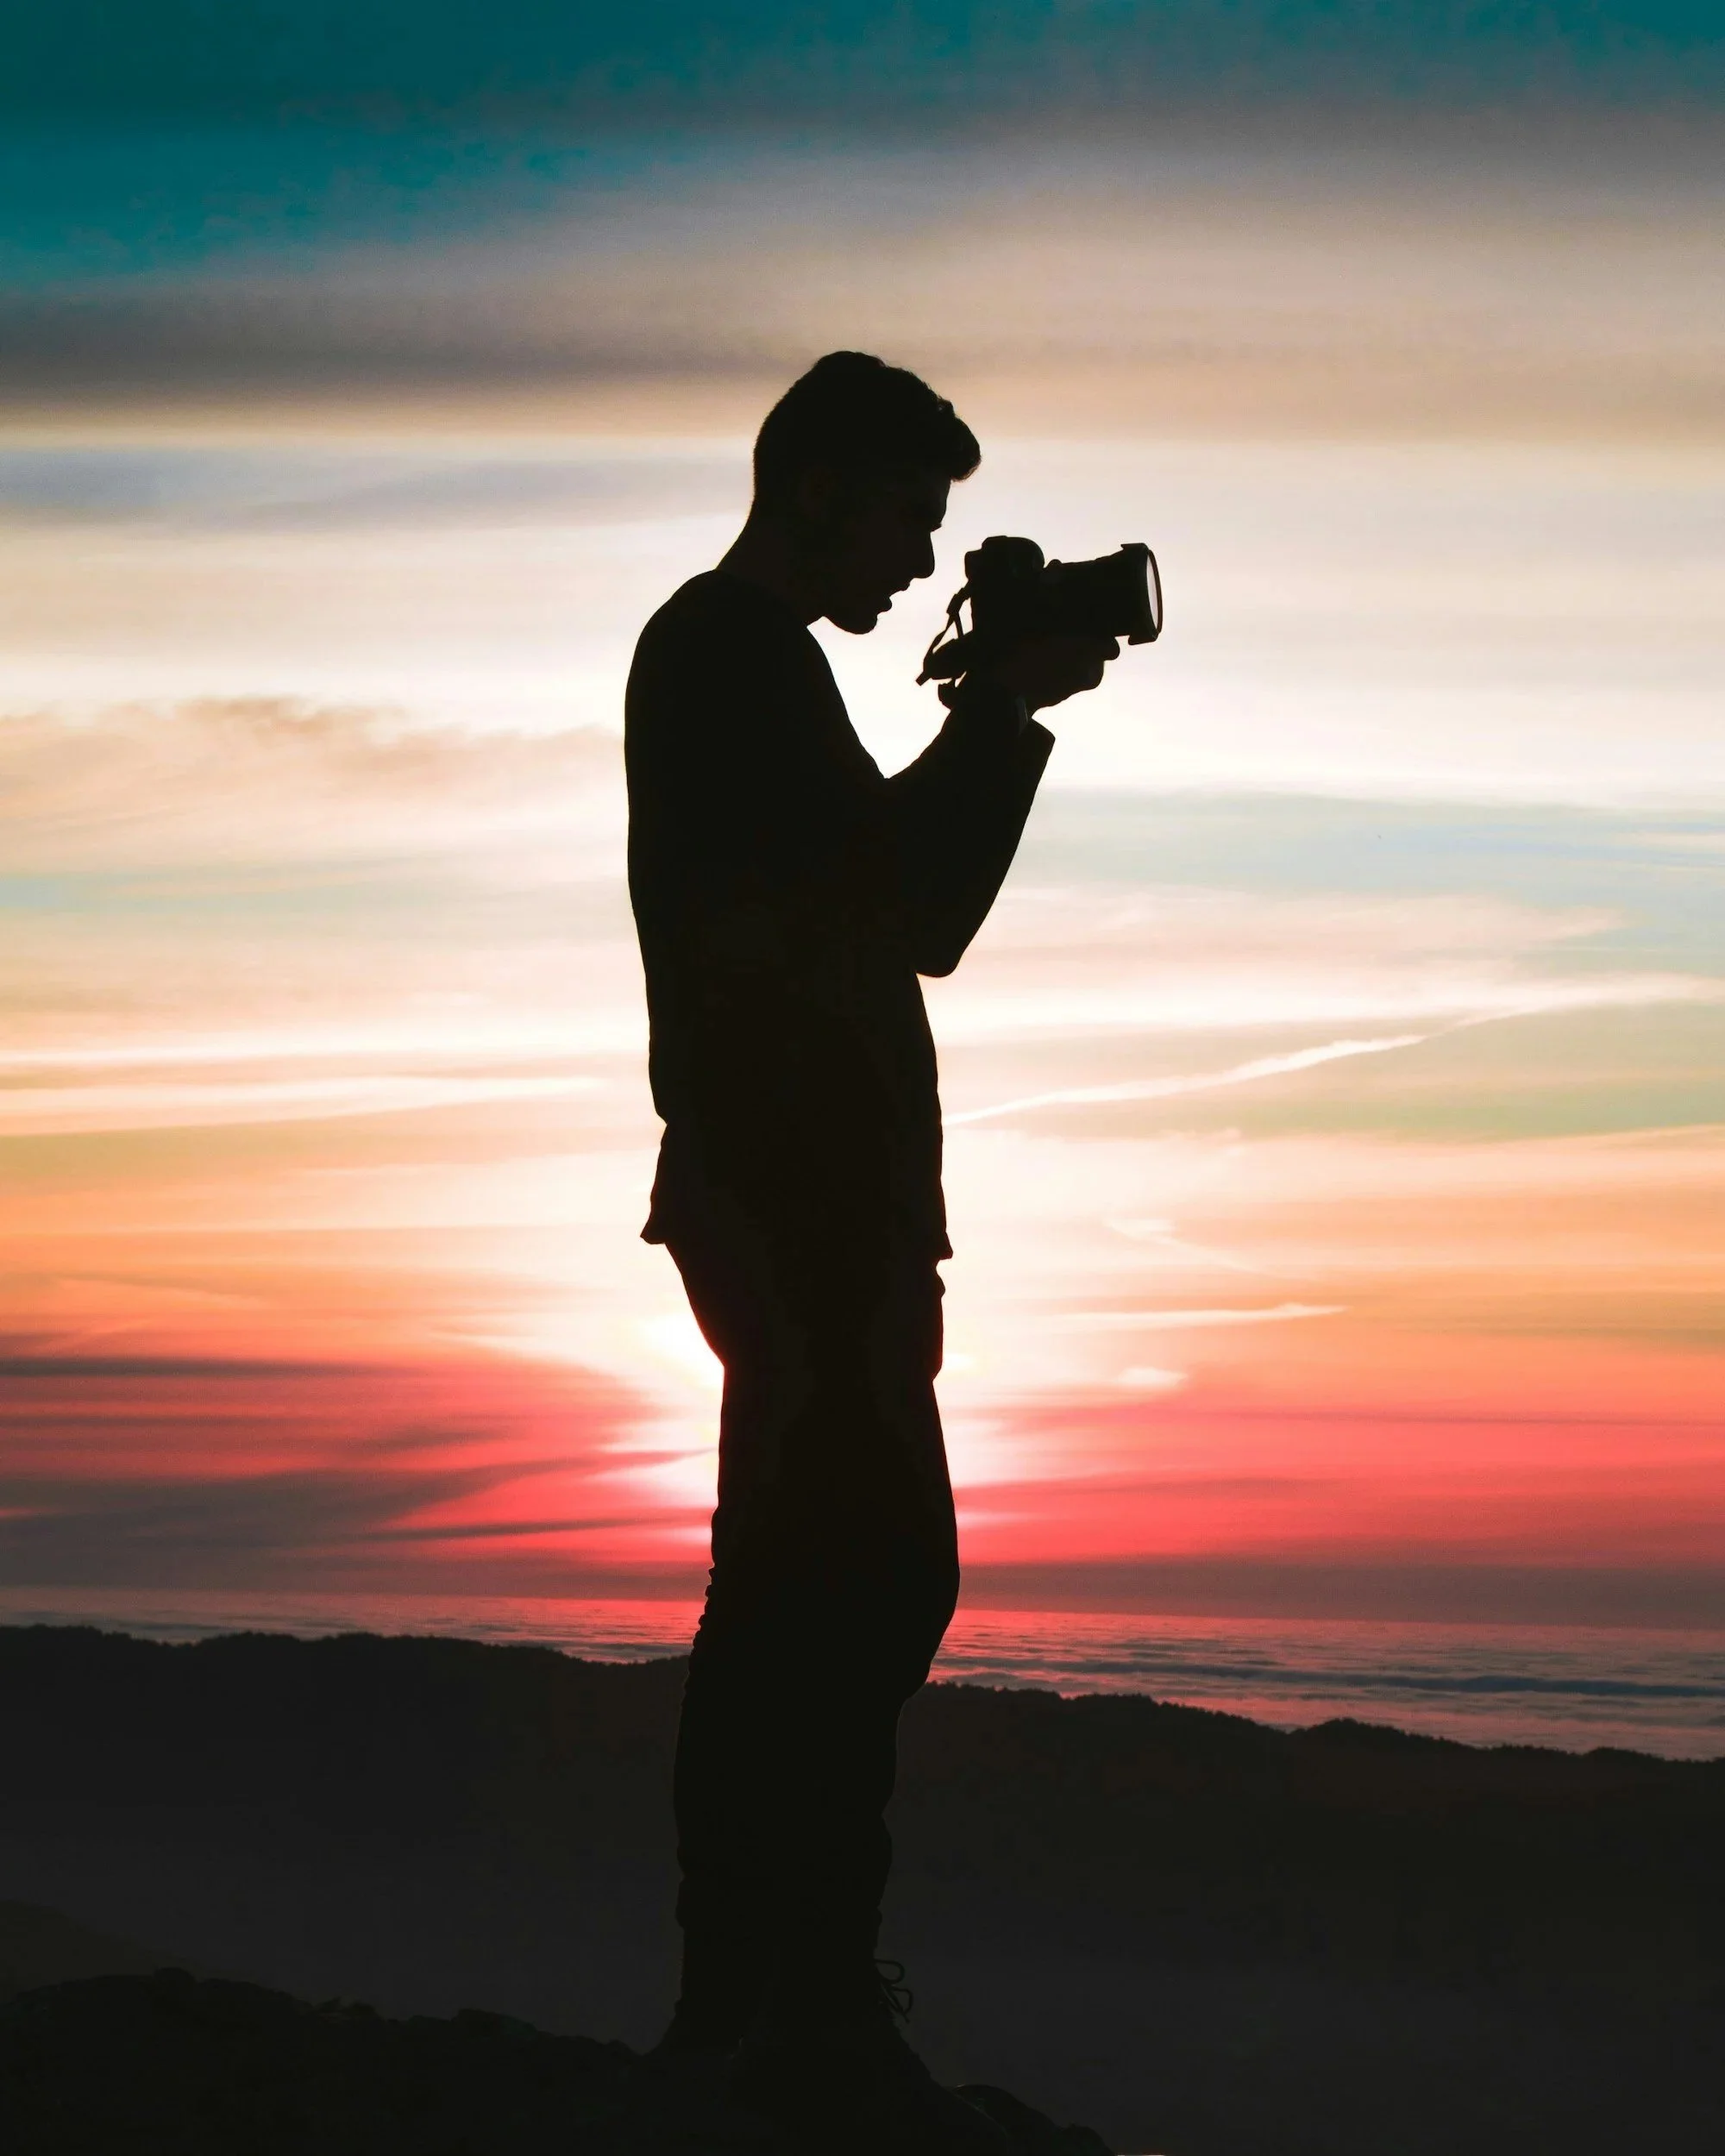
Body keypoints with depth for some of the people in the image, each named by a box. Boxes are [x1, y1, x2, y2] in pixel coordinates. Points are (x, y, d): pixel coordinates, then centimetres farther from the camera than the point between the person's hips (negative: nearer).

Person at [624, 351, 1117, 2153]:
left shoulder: (729, 653, 24)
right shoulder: (735, 650, -8)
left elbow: (905, 912, 23)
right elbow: (910, 897, -17)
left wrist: (1002, 713, 18)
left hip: (797, 1198, 11)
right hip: (801, 1195, -11)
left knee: (797, 1589, 10)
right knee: (874, 1574, -14)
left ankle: (746, 2007, 14)